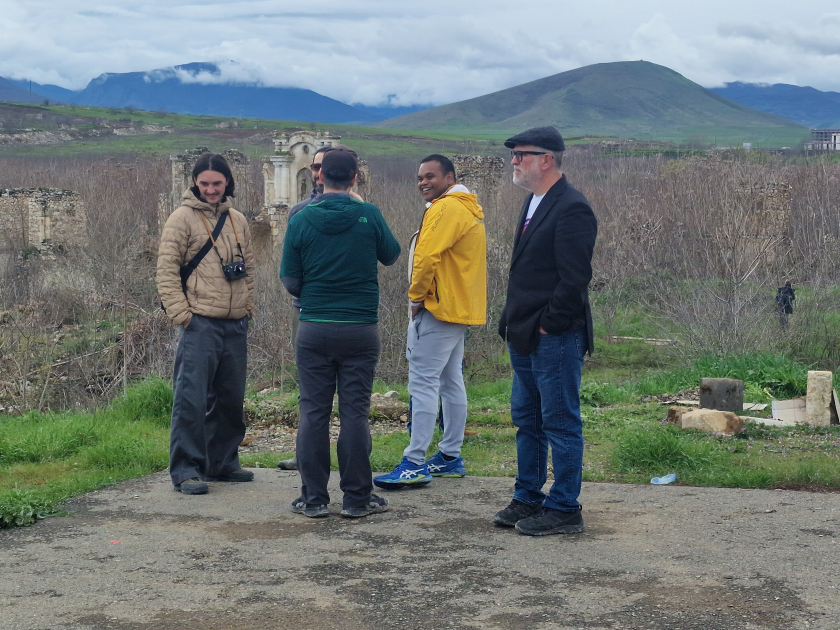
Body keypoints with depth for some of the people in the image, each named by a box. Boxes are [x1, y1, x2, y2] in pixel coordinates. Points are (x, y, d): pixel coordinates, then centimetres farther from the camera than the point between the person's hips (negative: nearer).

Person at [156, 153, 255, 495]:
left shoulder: (237, 221, 16)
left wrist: (248, 307, 13)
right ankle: (185, 470, -3)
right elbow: (166, 270, -7)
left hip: (236, 326, 6)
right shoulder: (182, 218, -3)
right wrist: (181, 313, -14)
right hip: (200, 325, -6)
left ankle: (222, 463, 25)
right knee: (191, 399, -9)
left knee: (231, 399, 12)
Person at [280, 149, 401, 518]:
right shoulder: (368, 215, -5)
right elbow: (391, 255, 13)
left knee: (313, 412, 6)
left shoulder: (301, 220, -4)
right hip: (360, 328, 0)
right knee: (354, 412, 4)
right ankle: (357, 497, 8)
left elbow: (290, 282, -1)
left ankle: (313, 498, 9)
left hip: (314, 329, 0)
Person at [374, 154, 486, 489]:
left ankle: (415, 464, -12)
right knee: (451, 381, 14)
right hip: (460, 309, 11)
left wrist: (417, 295, -10)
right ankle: (451, 457, 19)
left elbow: (427, 256, -23)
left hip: (436, 309, -11)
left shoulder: (446, 208, -15)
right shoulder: (468, 208, 19)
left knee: (423, 382, -11)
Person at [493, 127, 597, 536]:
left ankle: (564, 510, 8)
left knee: (561, 424, -1)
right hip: (525, 337, 10)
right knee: (526, 421, 16)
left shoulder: (572, 209, -15)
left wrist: (548, 325, -15)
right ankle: (527, 499, 27)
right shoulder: (533, 202, 15)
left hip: (555, 338, -10)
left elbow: (574, 278, -20)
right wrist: (514, 322, 14)